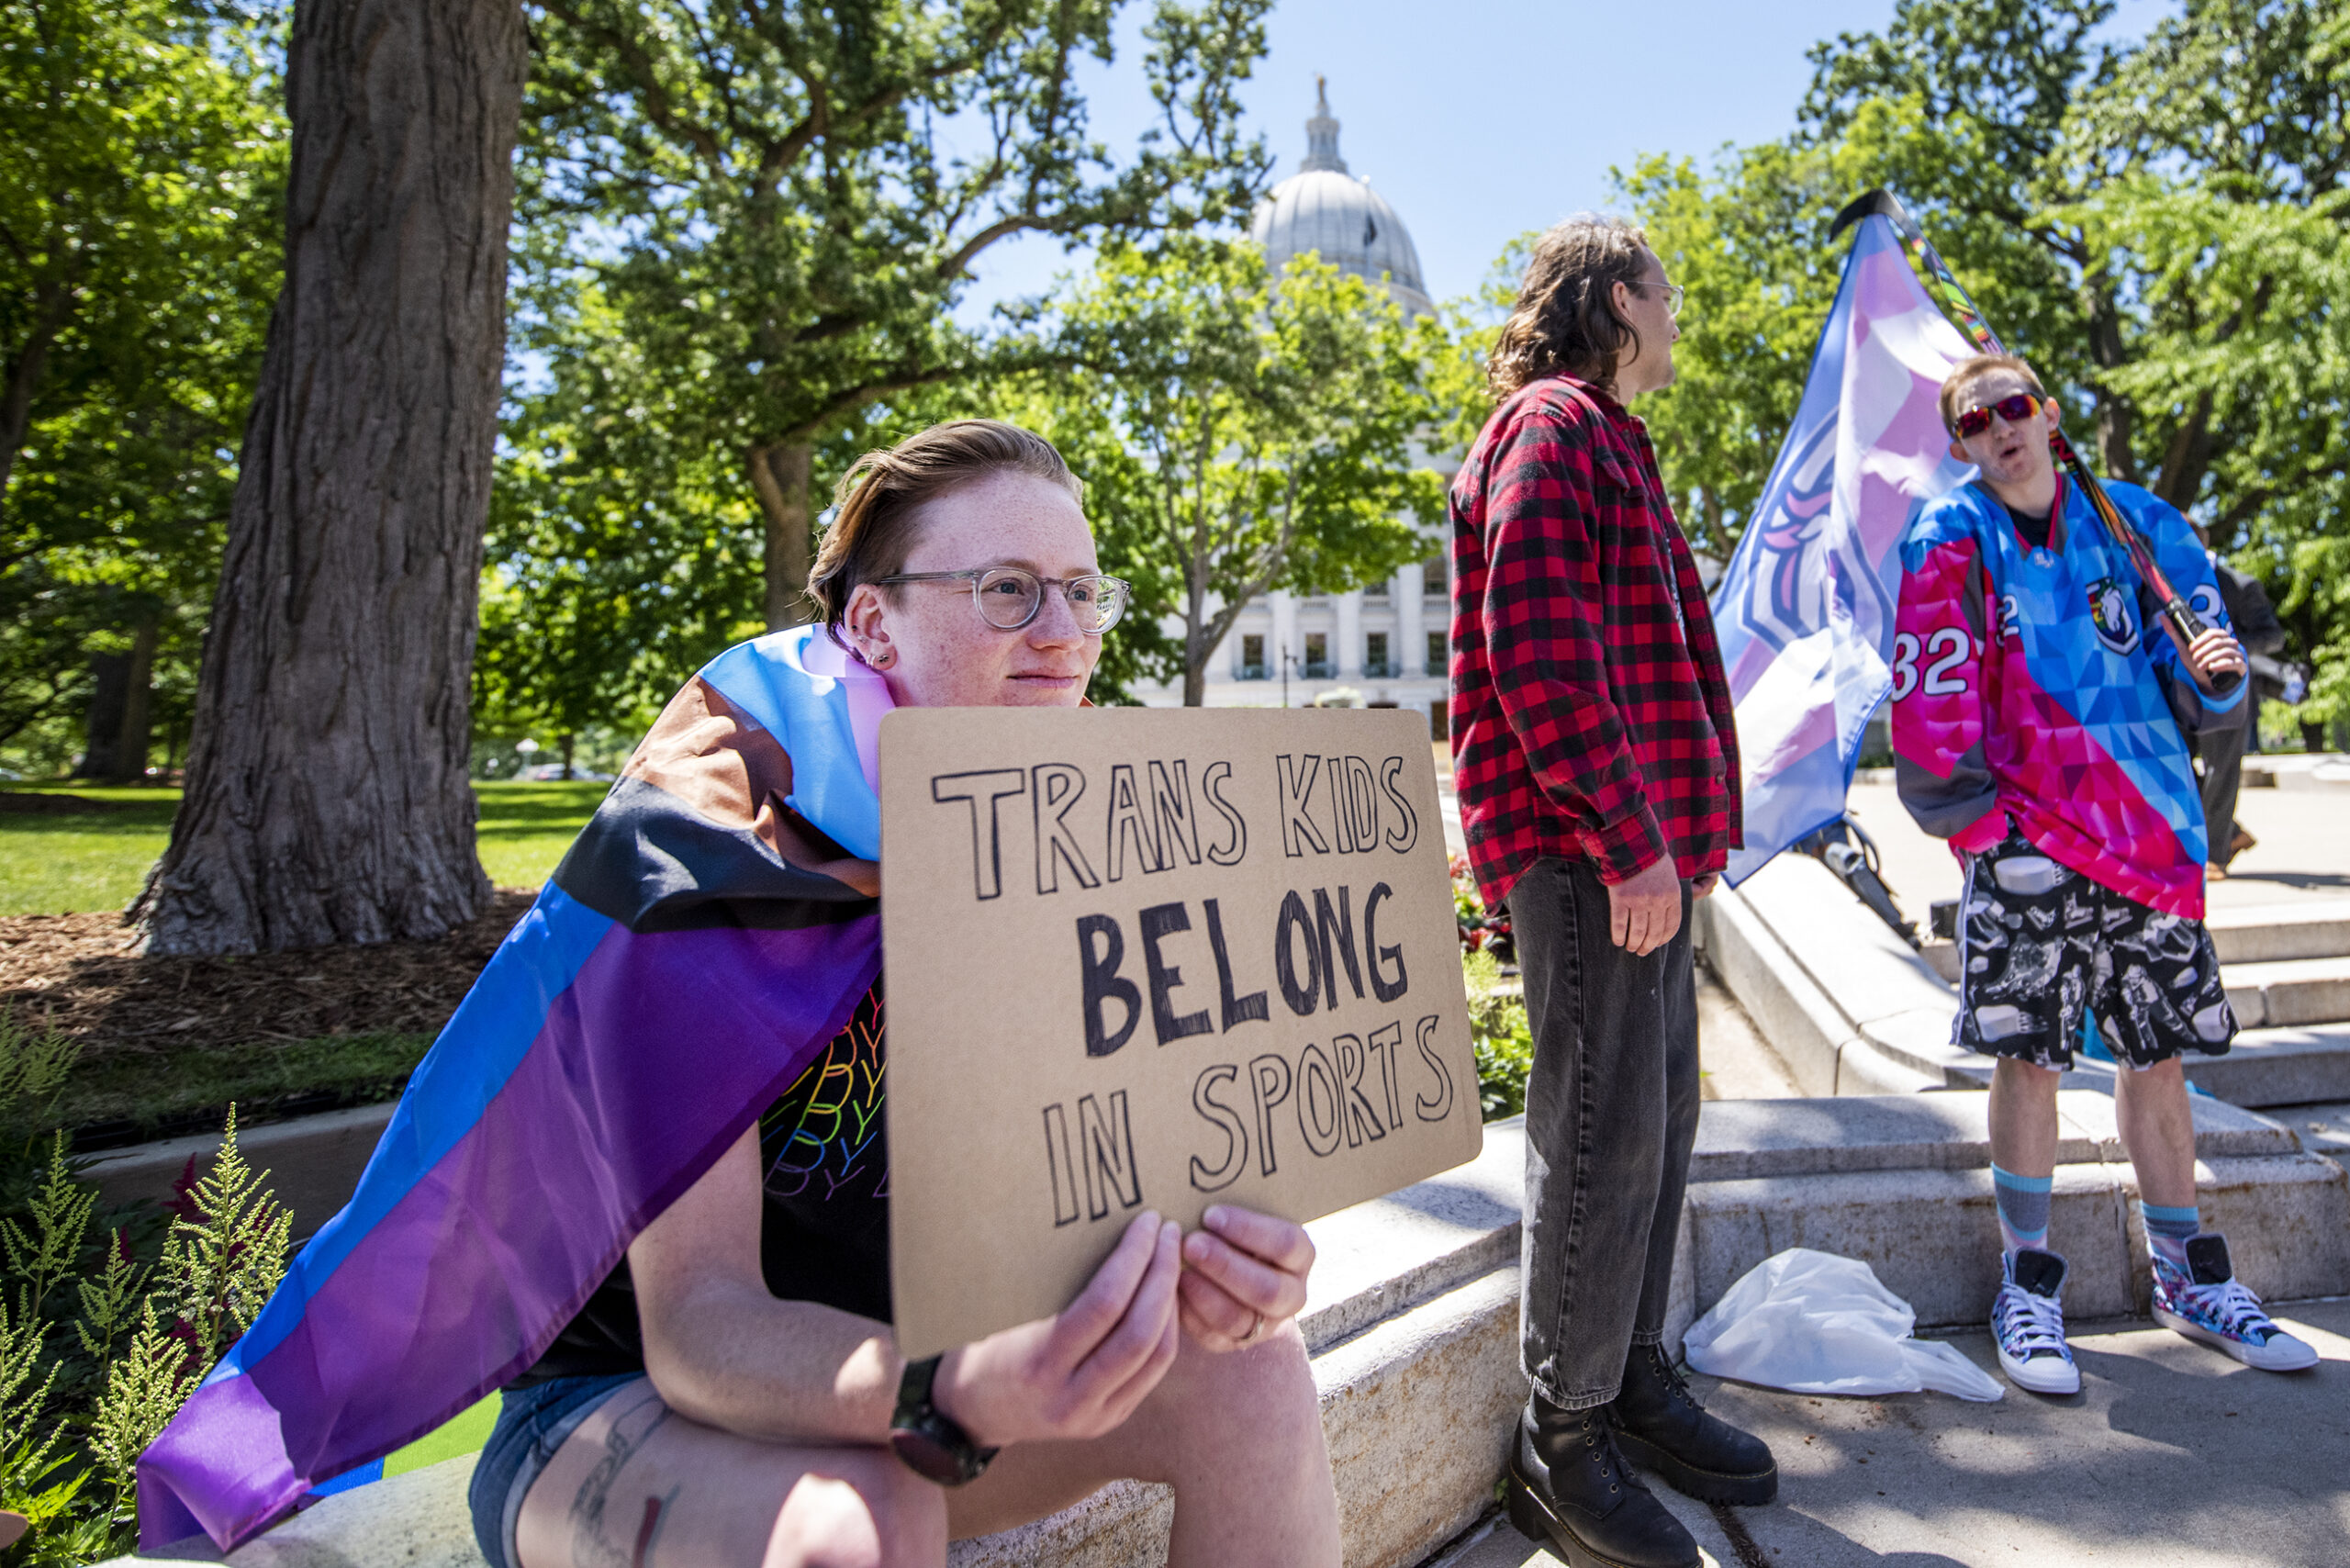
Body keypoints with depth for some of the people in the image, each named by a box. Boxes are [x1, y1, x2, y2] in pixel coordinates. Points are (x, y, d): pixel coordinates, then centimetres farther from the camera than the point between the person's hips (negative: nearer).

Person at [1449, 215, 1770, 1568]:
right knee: (1604, 1139, -5)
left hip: (1643, 844, 11)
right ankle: (1565, 1448, 9)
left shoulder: (1604, 439, 27)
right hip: (1588, 850, -11)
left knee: (1657, 1124, 15)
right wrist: (1628, 836, -21)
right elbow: (1539, 647, -19)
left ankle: (1637, 1383, 30)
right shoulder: (1554, 425, -6)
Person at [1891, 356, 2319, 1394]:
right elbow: (1928, 704, -5)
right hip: (2028, 841, -4)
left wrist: (2212, 672, -10)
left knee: (2160, 1055, 13)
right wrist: (1974, 814, -8)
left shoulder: (2138, 525, 10)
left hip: (2151, 831, 4)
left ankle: (2187, 1277, 28)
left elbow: (2200, 703, 11)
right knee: (2026, 1054, -1)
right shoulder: (1952, 541, -1)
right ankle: (2028, 1286, 12)